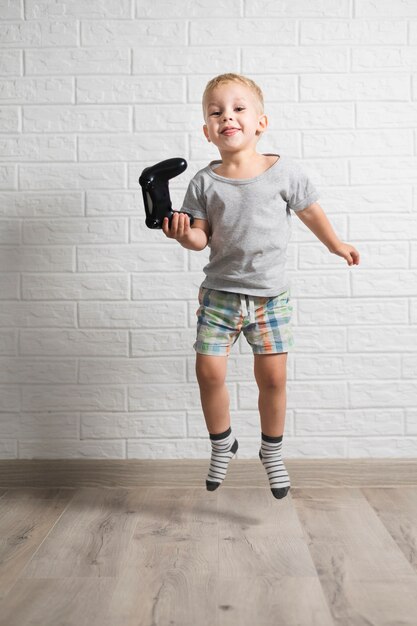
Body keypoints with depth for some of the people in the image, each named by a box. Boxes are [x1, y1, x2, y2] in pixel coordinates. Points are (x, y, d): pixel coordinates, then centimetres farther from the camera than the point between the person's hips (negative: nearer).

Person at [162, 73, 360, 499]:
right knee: (209, 371, -3)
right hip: (220, 292, 1)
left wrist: (335, 244, 23)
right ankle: (222, 444, 24)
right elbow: (201, 237, -2)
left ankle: (271, 451, 27)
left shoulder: (284, 170, -4)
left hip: (270, 294, 0)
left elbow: (309, 211, 11)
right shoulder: (205, 181, -3)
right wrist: (184, 234, -23)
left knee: (272, 376, 3)